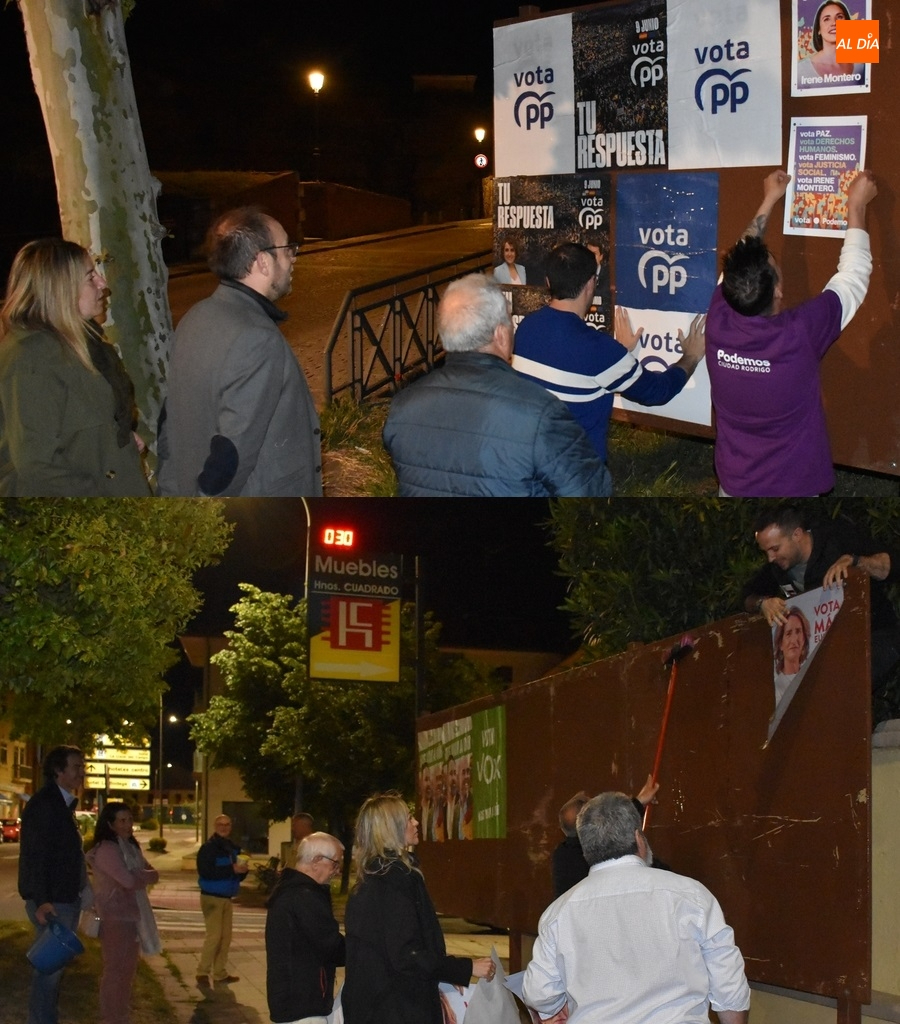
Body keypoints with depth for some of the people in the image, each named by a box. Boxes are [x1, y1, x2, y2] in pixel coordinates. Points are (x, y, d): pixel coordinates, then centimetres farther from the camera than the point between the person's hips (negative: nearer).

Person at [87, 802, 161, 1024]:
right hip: (115, 916, -9)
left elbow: (151, 872, 10)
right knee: (115, 970, -7)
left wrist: (140, 875, -11)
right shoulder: (106, 849, -16)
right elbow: (129, 880, -26)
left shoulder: (130, 846, 15)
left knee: (128, 969, 14)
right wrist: (148, 875, -8)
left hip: (131, 914, 9)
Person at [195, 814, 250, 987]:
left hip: (227, 898, 8)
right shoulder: (209, 848, -11)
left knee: (225, 937, 9)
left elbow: (238, 874, 17)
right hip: (212, 897, -8)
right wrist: (232, 869, -24)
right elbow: (206, 872, -23)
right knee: (214, 936, -13)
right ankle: (202, 972, -7)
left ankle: (220, 973, 17)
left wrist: (243, 870, -8)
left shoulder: (233, 848, 12)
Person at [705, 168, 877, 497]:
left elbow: (742, 259, 6)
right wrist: (856, 206, 3)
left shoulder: (717, 323, -15)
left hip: (734, 485, 4)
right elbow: (853, 276, -8)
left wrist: (768, 202, 17)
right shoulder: (799, 335, -25)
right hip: (791, 491, -4)